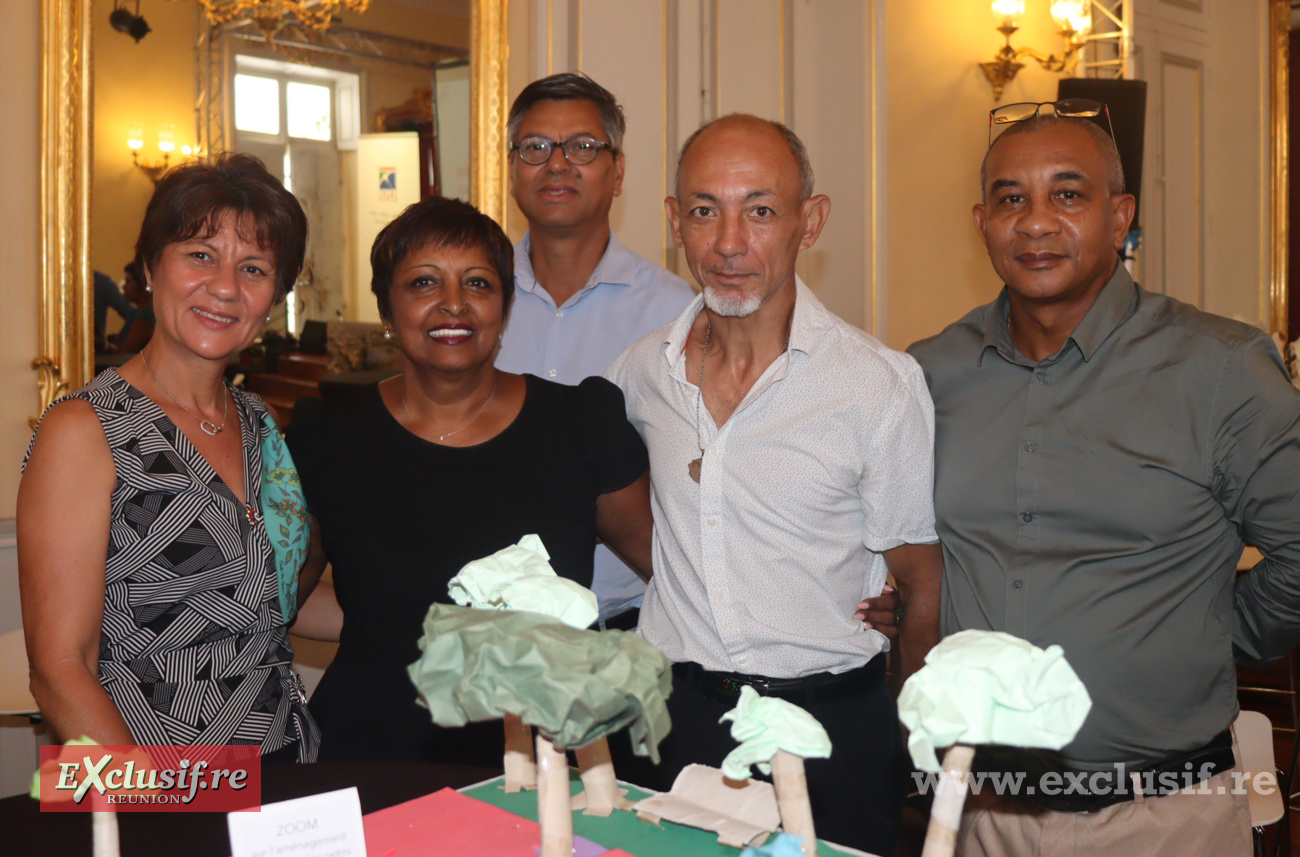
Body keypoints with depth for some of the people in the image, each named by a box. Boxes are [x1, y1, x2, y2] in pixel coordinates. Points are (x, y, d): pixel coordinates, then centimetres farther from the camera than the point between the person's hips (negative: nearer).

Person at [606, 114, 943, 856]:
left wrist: (919, 740, -3)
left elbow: (924, 585, -3)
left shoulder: (883, 384, -10)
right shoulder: (643, 370, 0)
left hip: (830, 724, -2)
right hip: (670, 718, 3)